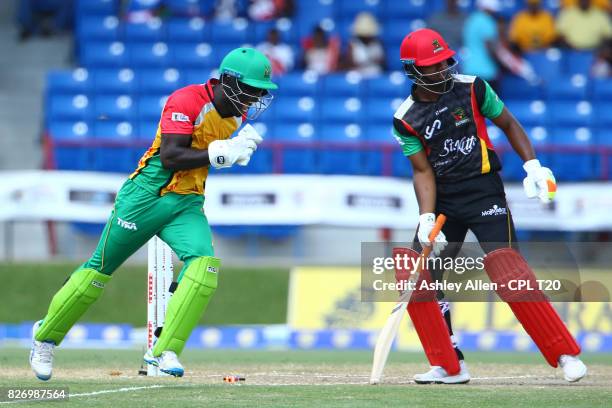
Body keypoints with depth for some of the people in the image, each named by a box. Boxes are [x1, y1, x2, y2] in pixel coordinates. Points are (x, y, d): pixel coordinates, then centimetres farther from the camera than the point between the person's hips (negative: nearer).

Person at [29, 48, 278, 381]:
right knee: (100, 269, 5)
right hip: (146, 197, -6)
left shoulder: (238, 113, 5)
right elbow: (170, 156, -27)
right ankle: (45, 336, 25)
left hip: (188, 205, 6)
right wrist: (221, 152, -33)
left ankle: (164, 352, -21)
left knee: (204, 263, -22)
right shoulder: (187, 101, -19)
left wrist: (240, 149, -3)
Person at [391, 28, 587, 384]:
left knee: (509, 272, -17)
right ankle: (449, 367, 4)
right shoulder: (406, 119, -1)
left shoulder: (472, 89, -4)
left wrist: (533, 165, -5)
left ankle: (566, 354, -10)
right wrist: (426, 218, -16)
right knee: (414, 278, -6)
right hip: (443, 201, 3)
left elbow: (508, 123, 7)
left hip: (484, 191, -3)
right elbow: (423, 171, -2)